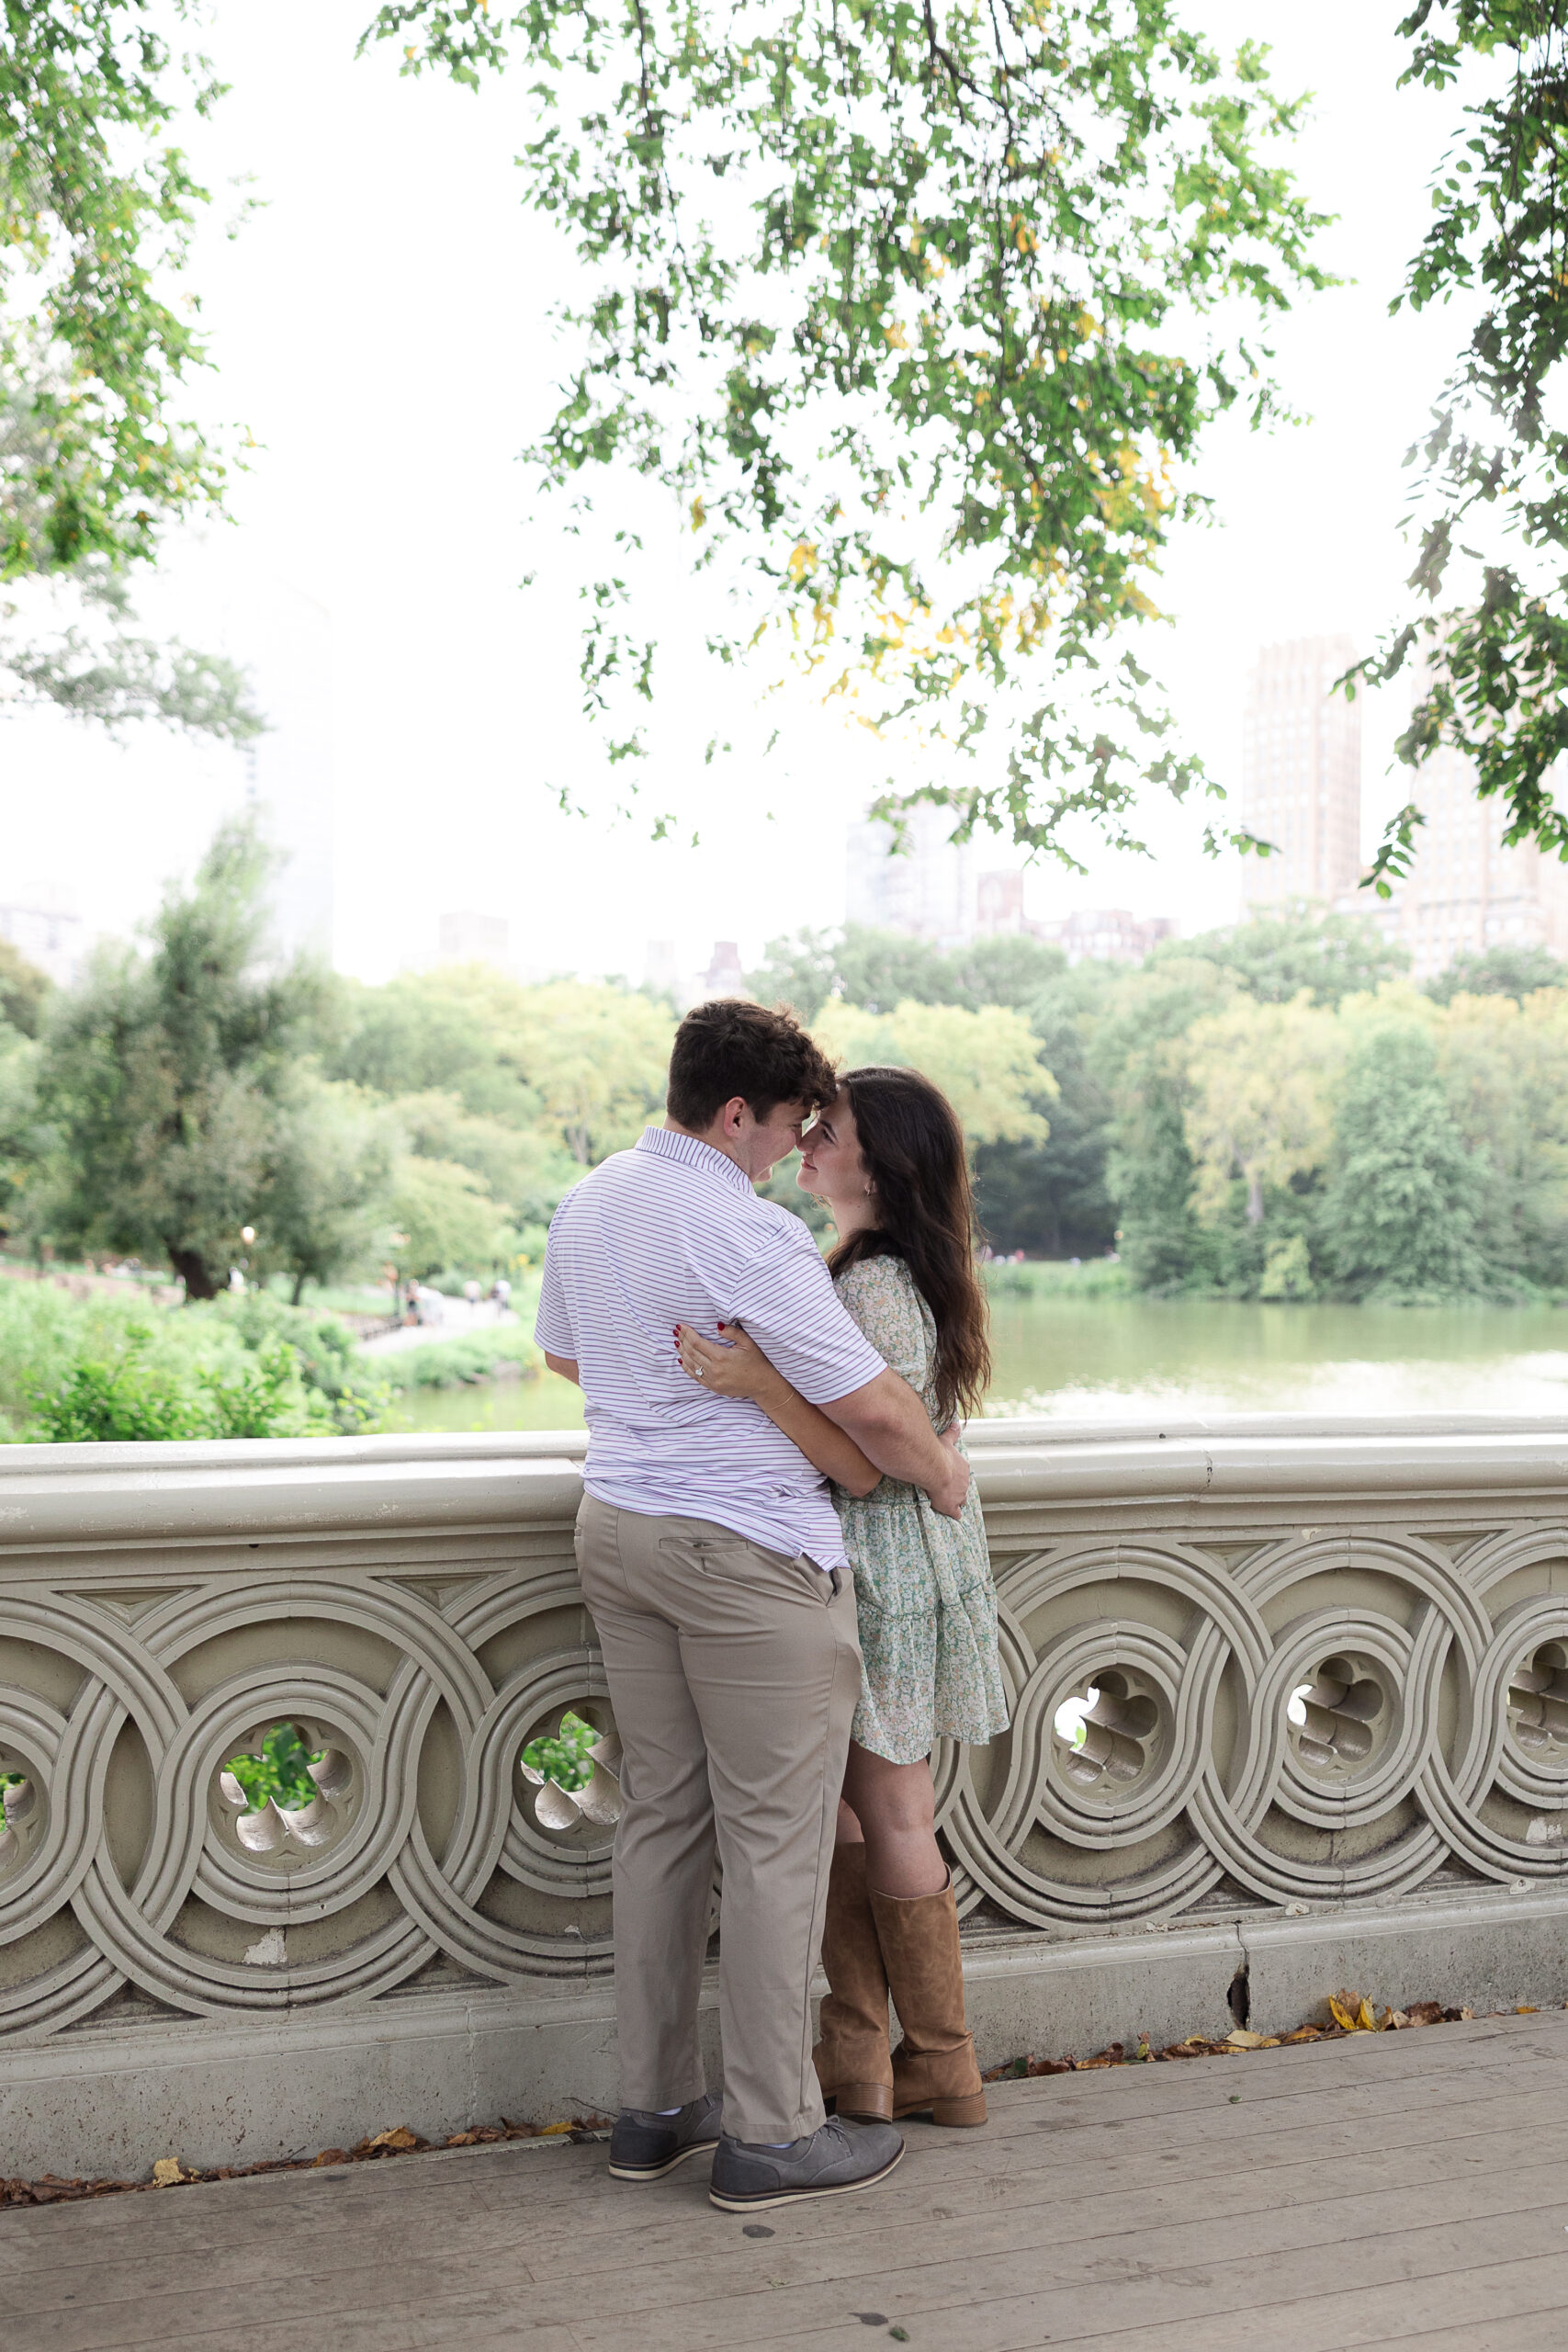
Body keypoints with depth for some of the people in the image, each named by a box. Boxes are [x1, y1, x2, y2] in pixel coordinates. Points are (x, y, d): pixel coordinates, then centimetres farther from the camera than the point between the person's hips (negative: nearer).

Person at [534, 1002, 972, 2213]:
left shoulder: (586, 1206, 8)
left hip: (619, 1523, 9)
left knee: (659, 1817, 14)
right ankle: (772, 2133, 6)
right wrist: (940, 1470, 1)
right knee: (776, 1840, 0)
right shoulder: (749, 1233, -19)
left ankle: (656, 2105, 21)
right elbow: (869, 1401, -17)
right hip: (749, 1548, -9)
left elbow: (564, 1353, 26)